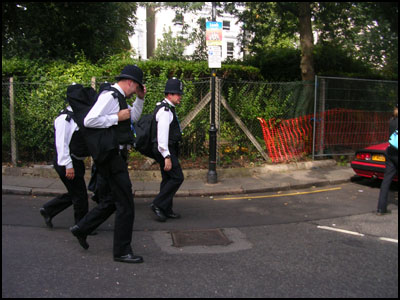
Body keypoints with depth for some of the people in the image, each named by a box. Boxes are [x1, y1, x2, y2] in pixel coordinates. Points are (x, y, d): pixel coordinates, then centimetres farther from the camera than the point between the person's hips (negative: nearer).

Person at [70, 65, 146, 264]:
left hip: (117, 156, 11)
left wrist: (140, 99, 19)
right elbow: (89, 121, -25)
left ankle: (81, 229, 34)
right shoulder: (109, 97, -15)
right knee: (126, 206, -4)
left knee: (112, 200, 21)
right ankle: (122, 251, 8)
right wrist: (117, 117, -19)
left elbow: (133, 117, 32)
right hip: (112, 157, -11)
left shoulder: (118, 98, 17)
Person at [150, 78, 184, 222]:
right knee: (177, 177, -9)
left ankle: (166, 210, 19)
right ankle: (158, 204, -3)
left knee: (168, 179, 12)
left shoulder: (168, 108, 17)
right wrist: (167, 157, -25)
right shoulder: (165, 111, -17)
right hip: (165, 150, -11)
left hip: (168, 149, 11)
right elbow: (162, 135, -23)